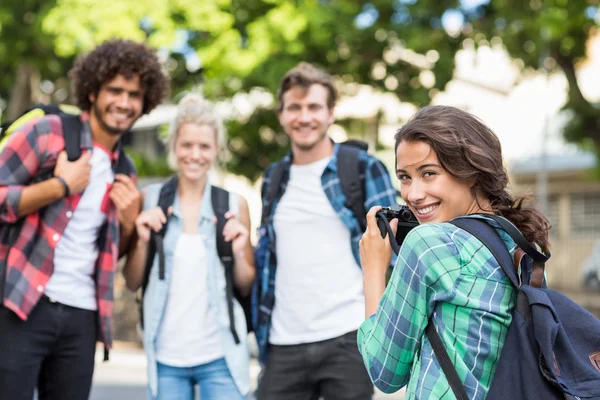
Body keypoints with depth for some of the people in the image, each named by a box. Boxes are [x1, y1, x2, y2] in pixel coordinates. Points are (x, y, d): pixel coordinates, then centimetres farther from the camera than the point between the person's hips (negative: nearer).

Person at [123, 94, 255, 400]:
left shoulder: (233, 204, 1)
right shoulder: (151, 200, 2)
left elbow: (247, 288, 8)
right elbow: (132, 282, 6)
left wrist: (239, 252, -10)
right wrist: (143, 240, -10)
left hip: (221, 355, -1)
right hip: (166, 356, 1)